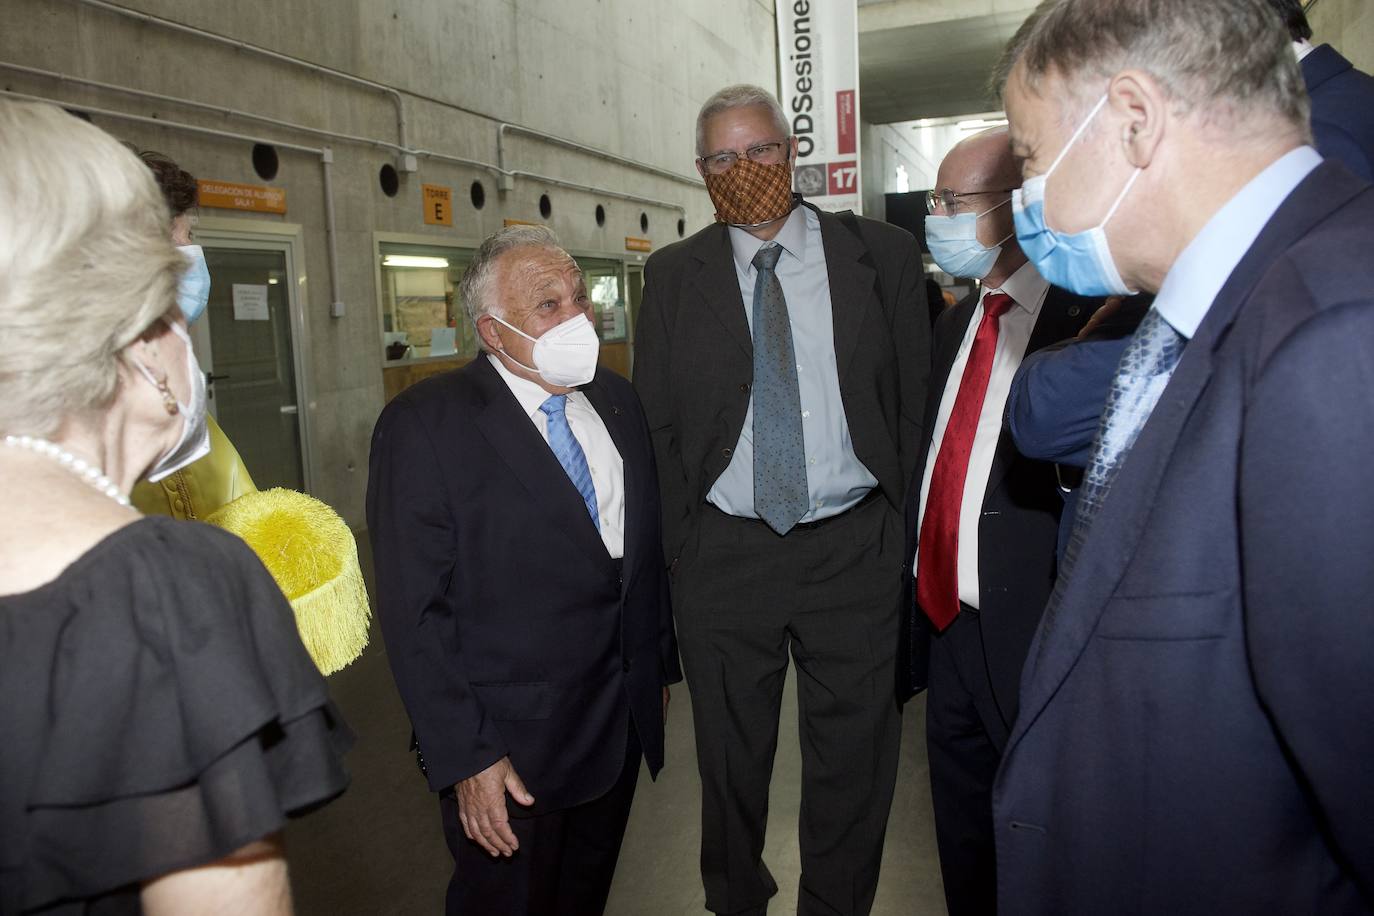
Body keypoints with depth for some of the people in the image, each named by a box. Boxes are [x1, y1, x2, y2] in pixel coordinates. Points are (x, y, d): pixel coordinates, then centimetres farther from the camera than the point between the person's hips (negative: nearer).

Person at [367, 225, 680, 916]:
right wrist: (464, 758, -18)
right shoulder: (425, 425, -16)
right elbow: (413, 611, -17)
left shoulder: (617, 400, 4)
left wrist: (660, 665, 13)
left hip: (623, 725, 6)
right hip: (508, 750, -5)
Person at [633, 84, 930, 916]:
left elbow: (916, 404, 2)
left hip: (854, 550, 0)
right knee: (731, 760, 17)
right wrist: (683, 542, 1)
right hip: (723, 555, 1)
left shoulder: (884, 256, 1)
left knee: (855, 760, 12)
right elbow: (657, 424, 4)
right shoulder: (674, 276, 2)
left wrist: (904, 529, -1)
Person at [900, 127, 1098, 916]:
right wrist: (918, 592, 10)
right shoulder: (956, 322, 10)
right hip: (947, 621, 7)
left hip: (1032, 641, -6)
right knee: (964, 849, 23)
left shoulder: (1094, 317, -13)